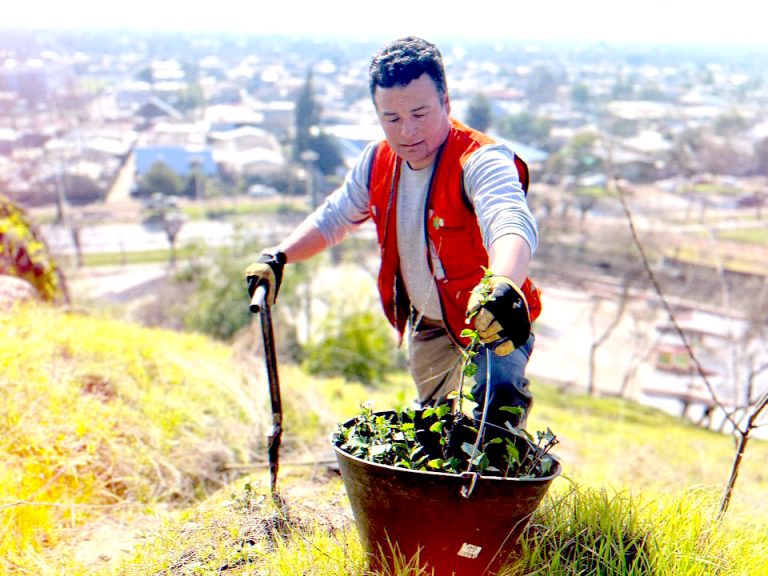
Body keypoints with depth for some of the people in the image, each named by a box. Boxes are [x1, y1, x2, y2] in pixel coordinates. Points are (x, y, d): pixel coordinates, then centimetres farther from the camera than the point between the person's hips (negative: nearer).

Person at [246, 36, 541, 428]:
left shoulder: (481, 160, -29)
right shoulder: (378, 161, -7)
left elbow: (512, 224, -50)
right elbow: (333, 218, 11)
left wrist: (502, 284, -71)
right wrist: (277, 257, 0)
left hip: (492, 322, -7)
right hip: (426, 324, 7)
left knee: (494, 421, -32)